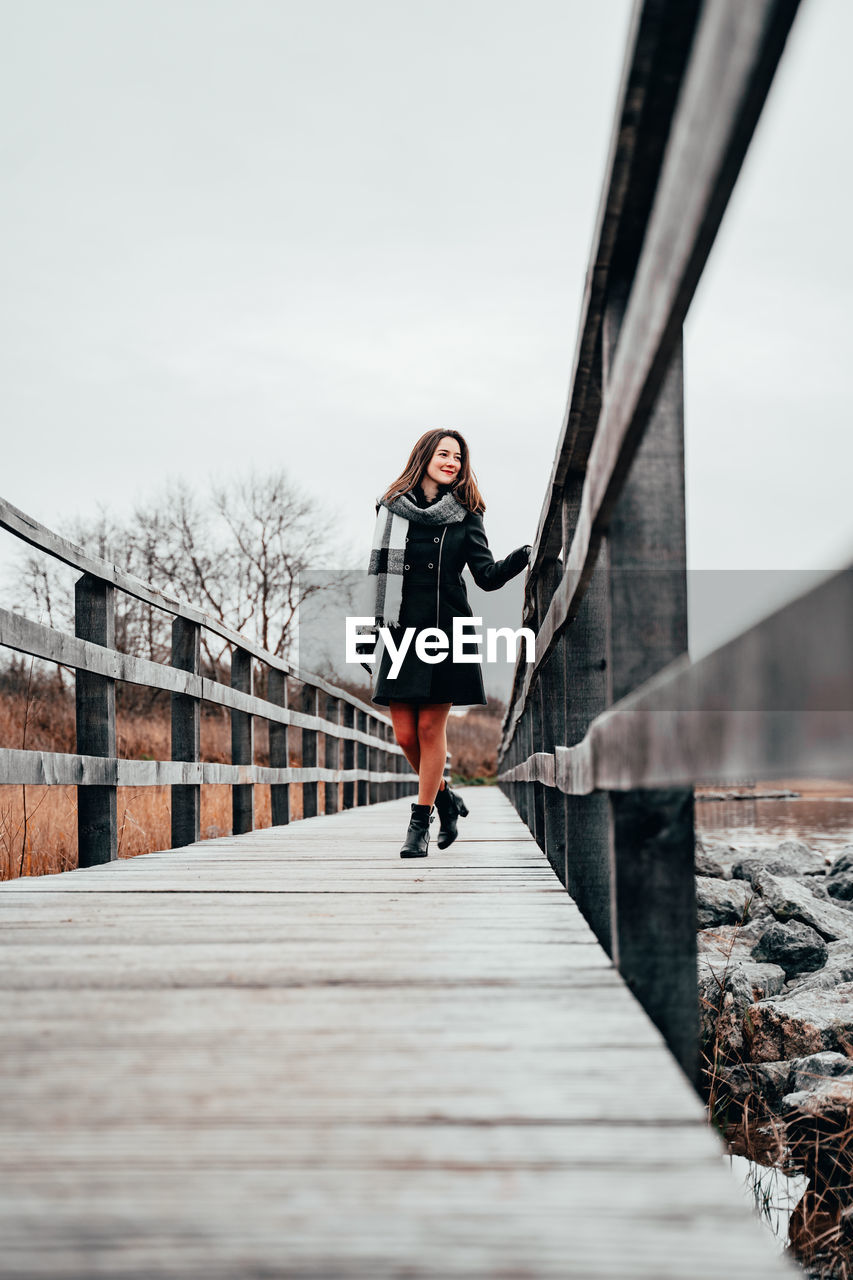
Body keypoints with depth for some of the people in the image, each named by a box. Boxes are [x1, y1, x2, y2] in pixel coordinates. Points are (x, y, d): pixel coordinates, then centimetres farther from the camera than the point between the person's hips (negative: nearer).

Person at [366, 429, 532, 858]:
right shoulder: (391, 506, 7)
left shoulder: (464, 514, 4)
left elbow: (487, 576, -3)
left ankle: (420, 823, 8)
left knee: (431, 727, -2)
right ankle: (446, 798, 25)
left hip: (444, 629, -1)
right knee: (405, 733, 1)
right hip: (399, 630, 2)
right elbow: (377, 569, 12)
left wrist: (519, 559, -22)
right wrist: (373, 625, 9)